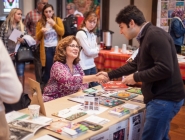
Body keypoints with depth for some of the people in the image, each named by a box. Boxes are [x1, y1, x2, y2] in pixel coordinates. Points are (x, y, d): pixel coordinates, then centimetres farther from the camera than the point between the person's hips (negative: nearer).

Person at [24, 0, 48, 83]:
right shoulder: (31, 14, 3)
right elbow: (25, 26, 11)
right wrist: (30, 36, 1)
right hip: (36, 43, -1)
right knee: (38, 63, 7)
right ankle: (39, 82, 17)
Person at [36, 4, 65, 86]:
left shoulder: (58, 20, 6)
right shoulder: (40, 22, 5)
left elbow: (62, 32, -8)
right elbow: (37, 38, 3)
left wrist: (54, 24, -17)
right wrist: (41, 31, -16)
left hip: (57, 48, 1)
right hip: (46, 49, -1)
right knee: (48, 70, 1)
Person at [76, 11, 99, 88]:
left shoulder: (92, 35, 11)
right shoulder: (81, 33, -12)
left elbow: (95, 53, 10)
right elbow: (88, 51, -14)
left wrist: (95, 50, -10)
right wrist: (97, 50, 2)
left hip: (92, 65, 8)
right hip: (84, 67, -8)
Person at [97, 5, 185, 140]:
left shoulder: (155, 35, -18)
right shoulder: (147, 36, 15)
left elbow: (165, 69, -27)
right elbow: (135, 64, 26)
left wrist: (136, 77, -16)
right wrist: (110, 75, 25)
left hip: (165, 98, -10)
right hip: (162, 97, 10)